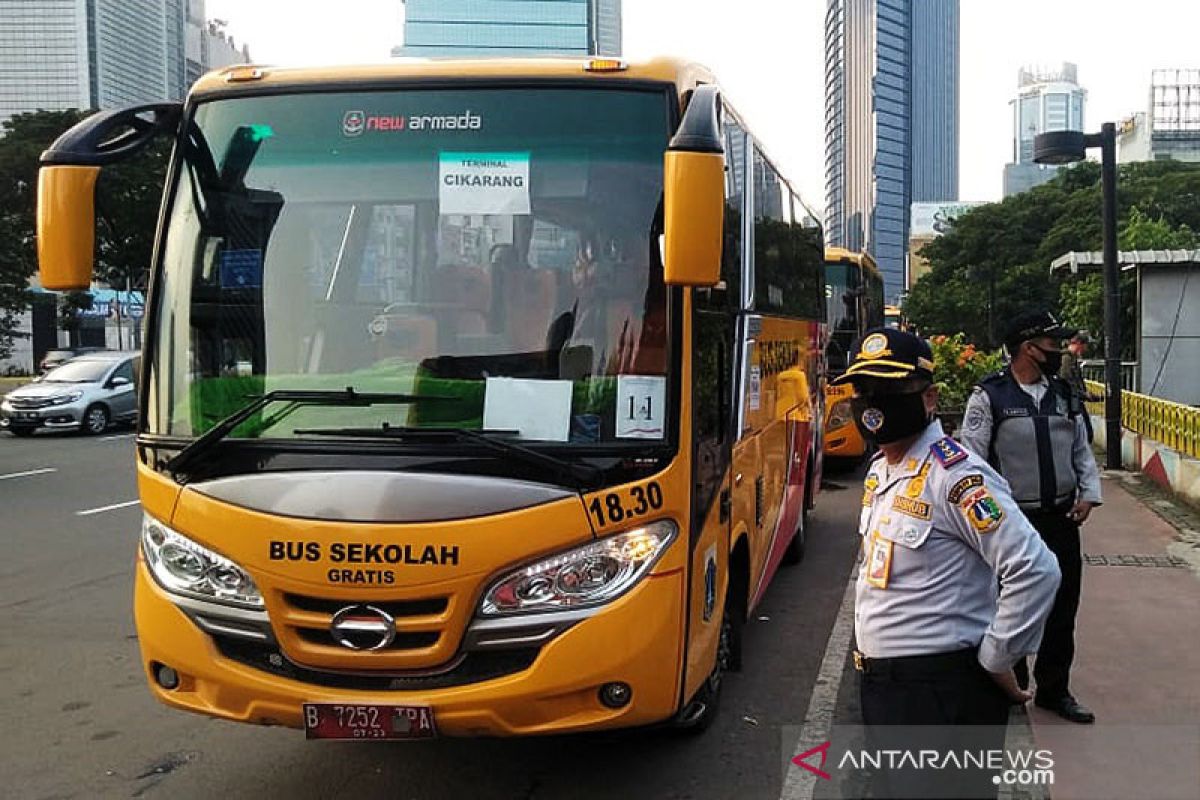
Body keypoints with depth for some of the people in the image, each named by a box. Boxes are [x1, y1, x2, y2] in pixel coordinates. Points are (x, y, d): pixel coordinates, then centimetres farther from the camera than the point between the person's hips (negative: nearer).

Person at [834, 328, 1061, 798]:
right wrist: (872, 662, 17)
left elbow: (1035, 571, -25)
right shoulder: (880, 470, 9)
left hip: (942, 691, -9)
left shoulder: (955, 476, -19)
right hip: (881, 686, 9)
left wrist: (994, 660, -16)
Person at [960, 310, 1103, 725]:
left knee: (1062, 609, 12)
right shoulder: (989, 396, -10)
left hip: (1061, 520, 5)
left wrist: (1088, 493, 1)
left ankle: (1054, 690, 29)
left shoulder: (1065, 395, 8)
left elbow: (1082, 451, 15)